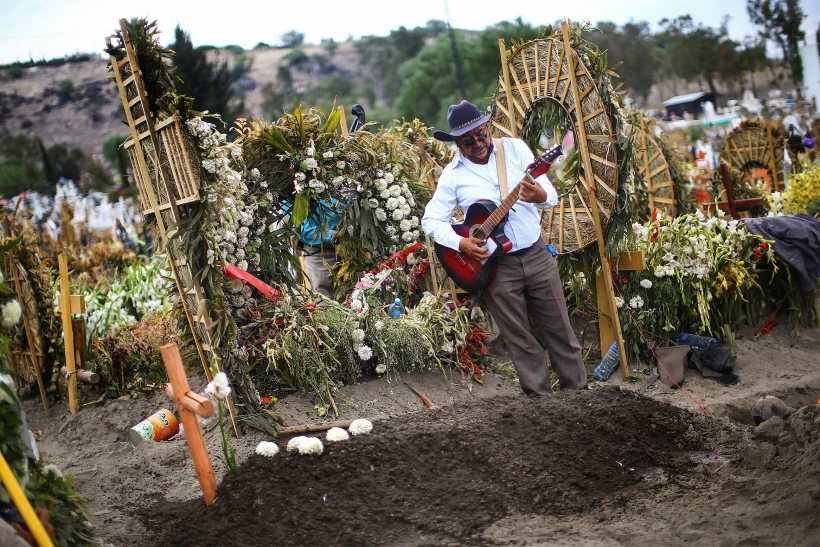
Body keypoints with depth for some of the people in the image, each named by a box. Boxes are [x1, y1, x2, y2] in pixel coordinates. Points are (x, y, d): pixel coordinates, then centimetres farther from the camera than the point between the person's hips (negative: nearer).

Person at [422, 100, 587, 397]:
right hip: (495, 265, -1)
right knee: (521, 341, 6)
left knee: (559, 327, 8)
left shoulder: (515, 148, -1)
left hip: (536, 254, 1)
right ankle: (542, 397, 18)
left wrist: (541, 196, -29)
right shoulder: (453, 174, -3)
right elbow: (431, 219, -1)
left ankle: (578, 386, 20)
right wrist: (460, 242, -18)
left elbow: (551, 196, -4)